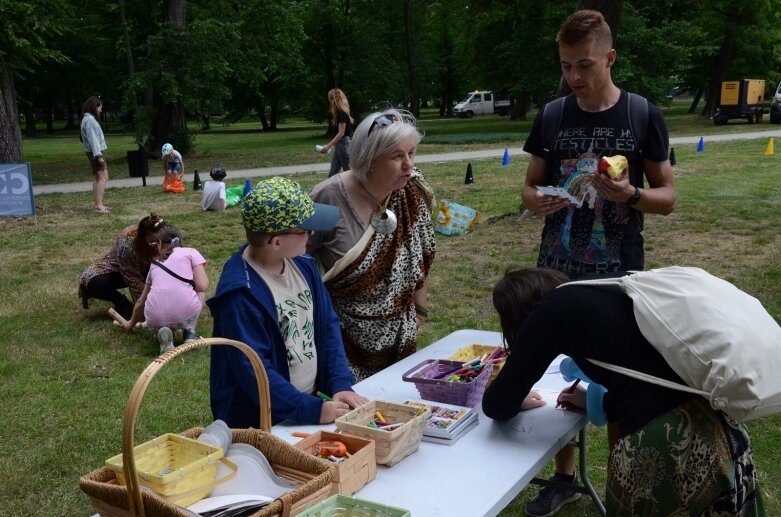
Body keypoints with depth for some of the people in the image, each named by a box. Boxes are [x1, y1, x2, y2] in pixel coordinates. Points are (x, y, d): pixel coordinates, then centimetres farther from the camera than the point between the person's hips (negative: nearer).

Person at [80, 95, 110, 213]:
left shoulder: (89, 119, 15)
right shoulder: (89, 120, -15)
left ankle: (98, 204, 16)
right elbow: (92, 138, -20)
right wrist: (98, 155, -23)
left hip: (94, 152, 10)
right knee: (103, 177, -13)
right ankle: (99, 205, -16)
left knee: (97, 178, 12)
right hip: (95, 152, -10)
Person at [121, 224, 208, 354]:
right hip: (186, 314, -2)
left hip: (156, 320, 2)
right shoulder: (191, 252, 15)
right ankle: (189, 333, 13)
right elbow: (203, 286, 2)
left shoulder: (155, 264, 26)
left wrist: (131, 323, 55)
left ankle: (163, 333, 5)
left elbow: (141, 301, 37)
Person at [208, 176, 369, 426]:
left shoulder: (303, 264, 3)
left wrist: (341, 385, -4)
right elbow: (255, 372, -22)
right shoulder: (241, 294, -21)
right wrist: (314, 410, -21)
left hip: (309, 402, 6)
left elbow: (328, 325, 7)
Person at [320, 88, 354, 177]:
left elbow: (341, 133, -19)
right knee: (333, 173, 9)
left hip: (343, 144, -10)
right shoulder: (340, 113, 12)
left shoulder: (342, 113, -15)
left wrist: (328, 146, -19)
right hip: (339, 145, 10)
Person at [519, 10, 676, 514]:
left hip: (619, 275, -2)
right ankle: (565, 476, 30)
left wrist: (629, 193, -22)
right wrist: (538, 200, -14)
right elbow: (530, 187, 9)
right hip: (558, 272, 3)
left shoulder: (644, 117, -5)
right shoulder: (551, 116, 2)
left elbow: (667, 198, -1)